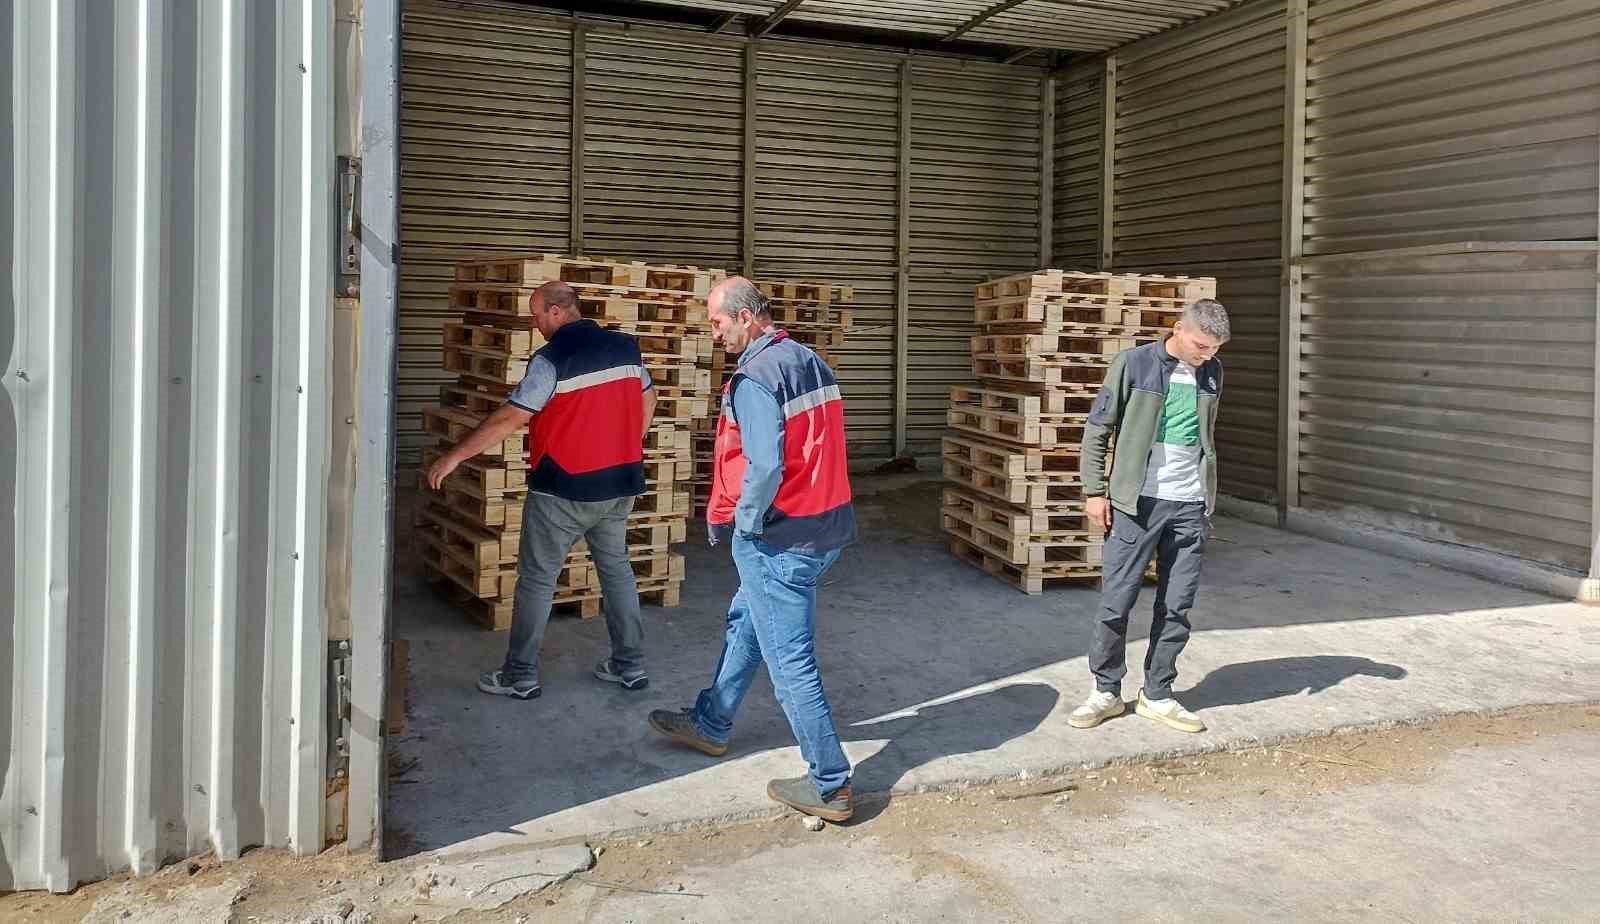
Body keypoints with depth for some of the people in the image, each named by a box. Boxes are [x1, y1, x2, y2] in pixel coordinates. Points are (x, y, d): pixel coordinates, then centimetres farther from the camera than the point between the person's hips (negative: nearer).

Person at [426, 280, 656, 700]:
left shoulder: (552, 358, -16)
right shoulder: (625, 347, 4)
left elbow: (510, 417, -19)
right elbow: (647, 398, 16)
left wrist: (454, 456, -13)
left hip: (563, 490, -6)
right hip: (620, 483, 6)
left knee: (537, 579, 5)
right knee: (617, 569, 17)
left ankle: (520, 676, 12)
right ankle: (630, 665, 21)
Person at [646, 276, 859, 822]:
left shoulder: (754, 378, -19)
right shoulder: (810, 360, 9)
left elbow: (764, 467, -29)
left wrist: (741, 521, -11)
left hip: (781, 540, -10)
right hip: (829, 526, 10)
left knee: (791, 662, 0)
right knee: (744, 623, 25)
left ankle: (830, 786, 9)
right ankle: (710, 725, 41)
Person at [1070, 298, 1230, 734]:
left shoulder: (1212, 372, 8)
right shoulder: (1133, 364, -7)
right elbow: (1096, 430, -3)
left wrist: (1208, 493, 16)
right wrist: (1095, 491, -6)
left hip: (1190, 506, 4)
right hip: (1137, 503, -4)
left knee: (1176, 607, 7)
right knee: (1116, 602, 0)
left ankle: (1157, 695, 18)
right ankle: (1106, 692, 15)